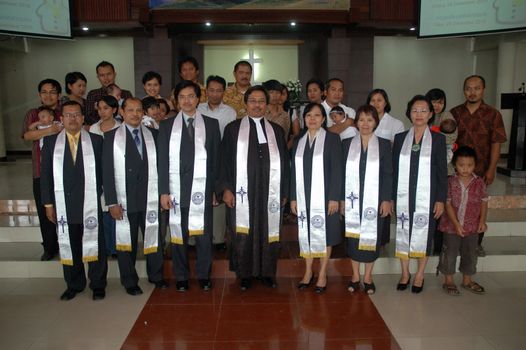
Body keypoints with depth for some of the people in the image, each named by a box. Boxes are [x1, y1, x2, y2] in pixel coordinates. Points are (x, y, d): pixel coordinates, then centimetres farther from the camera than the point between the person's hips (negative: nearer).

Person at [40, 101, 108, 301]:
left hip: (91, 204, -1)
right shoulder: (50, 142, 7)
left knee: (95, 244, 5)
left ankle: (98, 285, 19)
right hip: (63, 205, 2)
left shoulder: (96, 141, 3)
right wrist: (48, 203, 2)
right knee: (69, 246, 10)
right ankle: (74, 285, 26)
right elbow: (46, 175, 6)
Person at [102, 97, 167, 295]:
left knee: (154, 239, 9)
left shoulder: (153, 135, 6)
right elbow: (107, 172, -3)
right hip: (125, 201, -1)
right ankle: (129, 281, 26)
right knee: (126, 242, 9)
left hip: (151, 199, 2)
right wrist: (112, 202, -9)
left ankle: (156, 276, 29)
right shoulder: (111, 137, 0)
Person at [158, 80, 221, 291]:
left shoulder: (211, 124, 7)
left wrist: (216, 189, 2)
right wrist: (163, 191, -3)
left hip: (202, 191, 0)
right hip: (176, 191, 1)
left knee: (204, 236, 3)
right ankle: (181, 277, 22)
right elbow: (163, 161, 4)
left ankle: (204, 276, 20)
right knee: (178, 236, 6)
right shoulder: (167, 126, 8)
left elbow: (216, 159, 6)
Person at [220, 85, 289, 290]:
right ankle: (244, 274, 18)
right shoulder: (233, 128, 5)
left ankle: (267, 272, 21)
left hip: (269, 193, 2)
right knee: (243, 234, 3)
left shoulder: (276, 130, 11)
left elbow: (284, 163, 11)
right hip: (242, 193, -1)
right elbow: (225, 161, 2)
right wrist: (226, 189, -6)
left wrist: (284, 192, 6)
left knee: (268, 232, 6)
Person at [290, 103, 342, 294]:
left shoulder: (332, 139, -2)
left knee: (324, 233, 4)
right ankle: (308, 272, 23)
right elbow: (294, 171, 10)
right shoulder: (299, 142, 10)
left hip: (324, 196, -4)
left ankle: (322, 274, 16)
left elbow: (337, 170, -6)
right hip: (304, 197, 4)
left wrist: (334, 197, -12)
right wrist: (293, 198, 5)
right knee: (305, 233, 9)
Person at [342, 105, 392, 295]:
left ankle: (368, 276, 22)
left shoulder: (384, 144, 2)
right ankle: (355, 275, 22)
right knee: (353, 235, 7)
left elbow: (388, 174, 1)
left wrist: (386, 199, -6)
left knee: (371, 236, 5)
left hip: (374, 200, -1)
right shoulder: (347, 144, 5)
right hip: (352, 200, 1)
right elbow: (342, 173, 4)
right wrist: (341, 199, 0)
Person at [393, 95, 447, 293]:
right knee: (403, 232, 7)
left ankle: (420, 275, 22)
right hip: (403, 196, 2)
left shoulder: (438, 139, 1)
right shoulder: (400, 138, 5)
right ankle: (405, 273, 24)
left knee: (424, 233, 6)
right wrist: (390, 197, 3)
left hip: (427, 197, -1)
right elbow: (394, 170, 6)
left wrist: (441, 199, -4)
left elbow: (442, 171, 1)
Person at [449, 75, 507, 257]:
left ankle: (477, 243, 18)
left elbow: (496, 144, -1)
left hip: (480, 170, -1)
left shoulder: (492, 114, 1)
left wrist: (491, 169, -8)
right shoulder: (455, 113, 6)